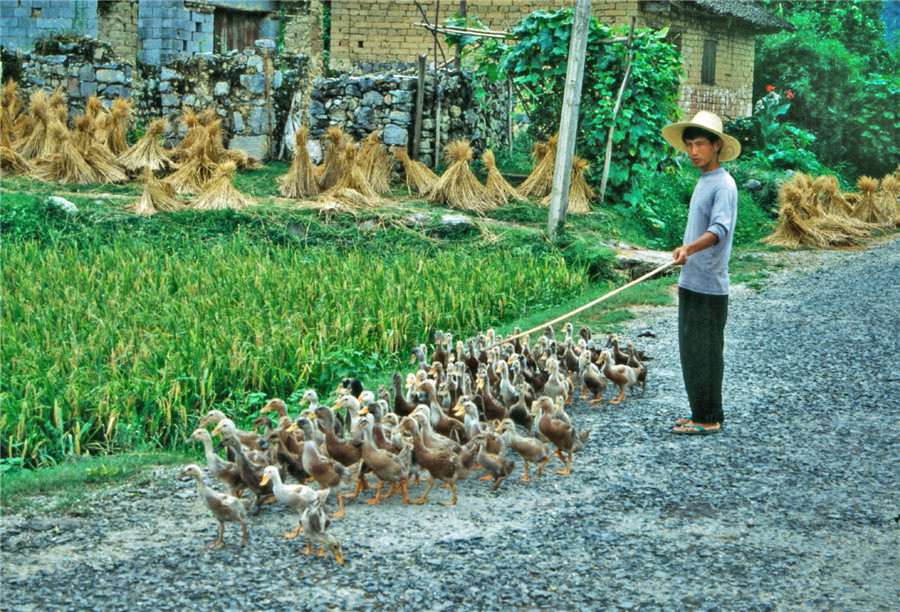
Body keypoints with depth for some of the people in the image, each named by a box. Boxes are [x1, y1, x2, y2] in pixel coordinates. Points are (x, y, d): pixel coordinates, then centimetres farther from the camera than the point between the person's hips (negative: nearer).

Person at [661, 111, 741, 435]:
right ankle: (701, 413, 22)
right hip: (691, 284, 9)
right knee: (690, 351, 14)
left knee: (705, 353, -4)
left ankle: (709, 419, 4)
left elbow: (720, 229, -28)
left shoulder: (723, 184, -13)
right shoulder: (702, 182, 16)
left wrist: (689, 248, -45)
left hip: (709, 287, -9)